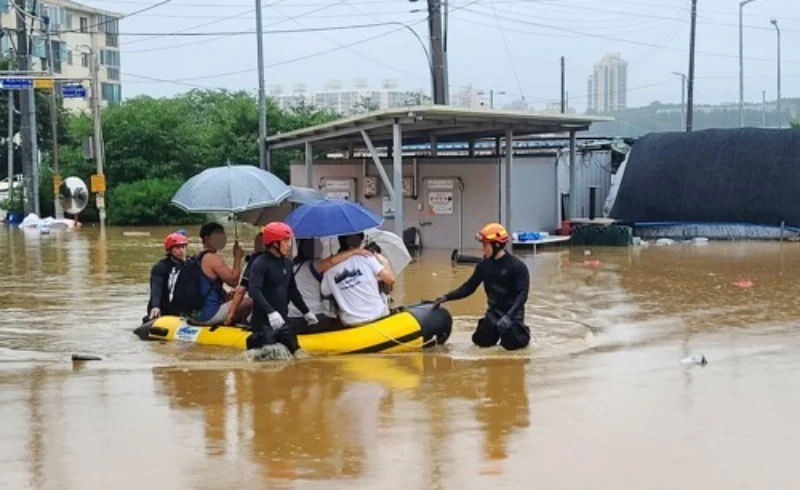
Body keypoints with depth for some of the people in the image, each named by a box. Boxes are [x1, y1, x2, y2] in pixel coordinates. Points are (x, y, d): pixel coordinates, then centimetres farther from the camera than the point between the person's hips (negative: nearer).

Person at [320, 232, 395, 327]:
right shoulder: (366, 257, -5)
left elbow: (325, 294, 11)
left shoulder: (329, 269, 1)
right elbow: (390, 280, -7)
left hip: (351, 323, 2)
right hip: (377, 315, -2)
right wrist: (385, 262, 13)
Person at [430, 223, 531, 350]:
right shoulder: (484, 265, 0)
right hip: (494, 311, 5)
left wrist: (508, 315, -33)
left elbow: (522, 294, -21)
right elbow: (469, 287, 5)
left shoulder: (517, 266, -16)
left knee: (511, 343, -21)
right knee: (481, 340, -9)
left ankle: (522, 332, 13)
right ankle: (498, 330, 20)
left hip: (512, 312, -5)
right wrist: (447, 297, -6)